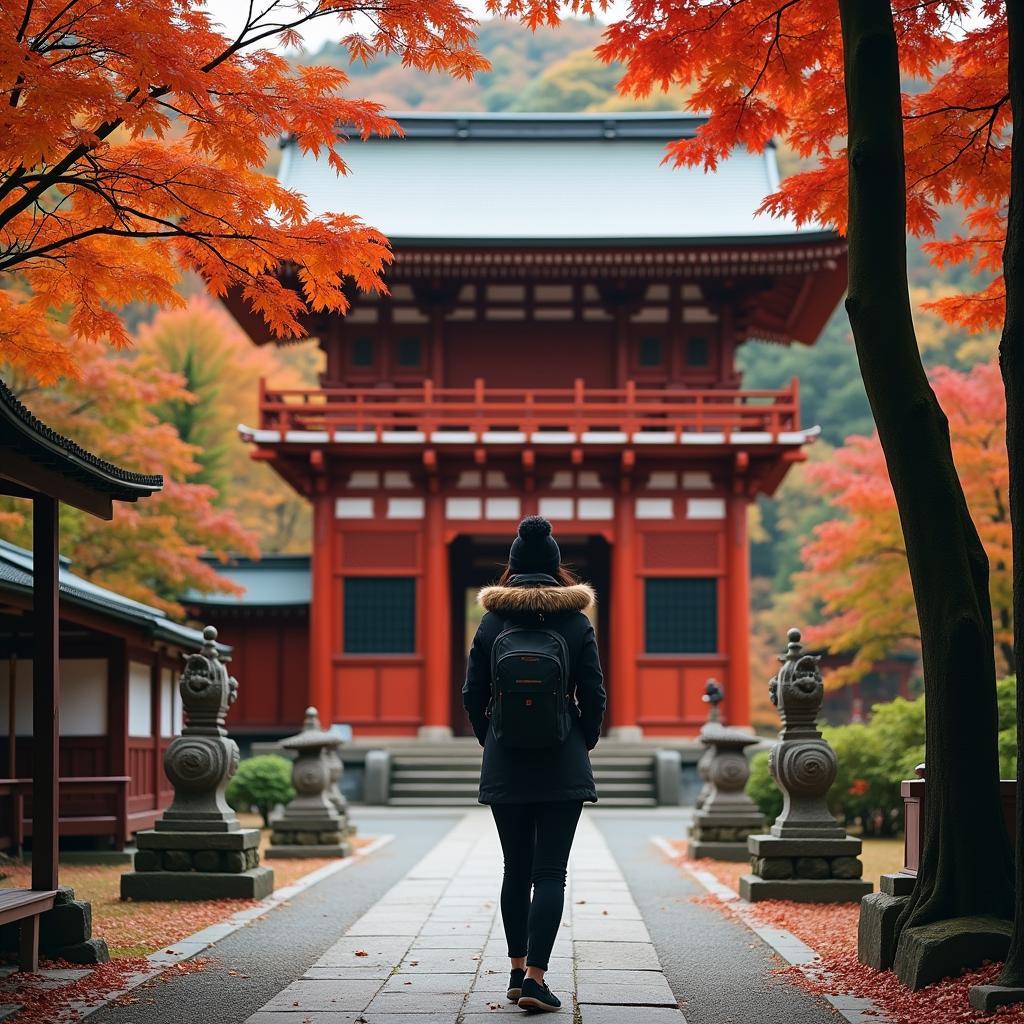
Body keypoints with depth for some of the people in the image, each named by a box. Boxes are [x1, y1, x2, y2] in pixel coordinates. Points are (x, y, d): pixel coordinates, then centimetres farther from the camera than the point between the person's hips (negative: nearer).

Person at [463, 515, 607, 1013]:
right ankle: (534, 977, -12)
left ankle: (518, 971, 18)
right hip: (562, 767, -2)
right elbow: (594, 696, -2)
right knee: (550, 873, -2)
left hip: (505, 767, 2)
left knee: (515, 870, 13)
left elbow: (472, 696, 2)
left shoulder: (492, 621, 1)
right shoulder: (576, 622, -3)